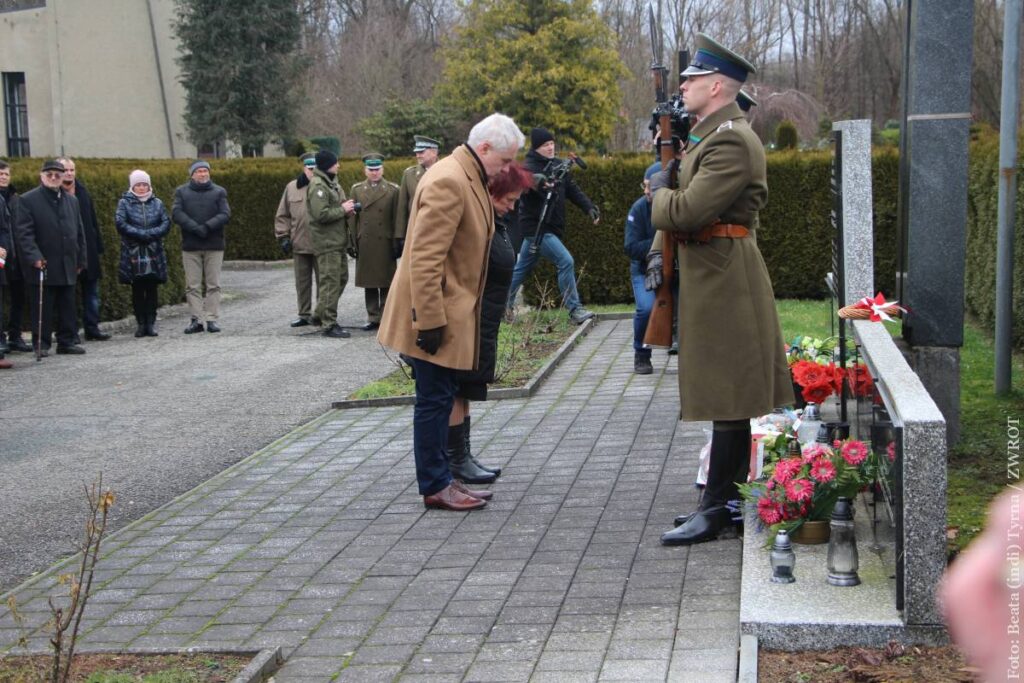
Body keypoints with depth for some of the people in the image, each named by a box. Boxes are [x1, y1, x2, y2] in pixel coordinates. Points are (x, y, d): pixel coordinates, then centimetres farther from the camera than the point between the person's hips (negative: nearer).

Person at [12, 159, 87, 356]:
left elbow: (79, 233, 17)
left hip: (67, 266, 5)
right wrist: (34, 257, -19)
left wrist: (80, 260, 12)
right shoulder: (28, 200, -3)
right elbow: (23, 233, -10)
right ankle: (41, 344, 6)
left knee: (68, 308, 8)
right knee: (42, 309, -1)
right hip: (42, 266, -5)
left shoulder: (71, 201, 15)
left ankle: (67, 341, 15)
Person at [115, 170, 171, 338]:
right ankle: (140, 324, 7)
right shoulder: (125, 203, 5)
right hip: (133, 253, -1)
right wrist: (141, 234, -15)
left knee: (152, 290, 0)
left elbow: (166, 223, 2)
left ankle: (151, 323, 4)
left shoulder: (157, 203, 12)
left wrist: (150, 234, -13)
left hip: (154, 254, 2)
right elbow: (120, 223, -8)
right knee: (137, 290, 2)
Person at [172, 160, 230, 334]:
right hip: (190, 246, 0)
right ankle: (196, 319, 4)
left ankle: (212, 318, 4)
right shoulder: (182, 192, 8)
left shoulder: (219, 192, 8)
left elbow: (225, 214, -3)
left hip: (214, 245, 0)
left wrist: (207, 226, -17)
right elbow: (176, 213, -5)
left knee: (213, 284, 0)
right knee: (192, 285, 0)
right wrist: (195, 228, -18)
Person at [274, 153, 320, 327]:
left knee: (322, 281, 3)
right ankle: (304, 314, 19)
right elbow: (282, 215, 12)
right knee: (302, 282, 9)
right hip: (299, 244, 3)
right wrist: (283, 236, 4)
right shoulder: (292, 188, 9)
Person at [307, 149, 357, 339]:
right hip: (327, 242, -10)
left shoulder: (331, 182, 15)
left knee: (341, 278, 16)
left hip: (338, 240, 10)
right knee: (331, 282, -6)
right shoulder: (318, 186, -16)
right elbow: (321, 214, -25)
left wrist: (347, 208, 3)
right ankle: (329, 325, -1)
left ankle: (321, 314, 29)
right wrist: (343, 210, -15)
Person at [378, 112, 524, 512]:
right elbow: (425, 258, -24)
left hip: (453, 311, 10)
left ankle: (440, 479, 22)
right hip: (436, 315, -10)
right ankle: (435, 487, 6)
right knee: (434, 400, -2)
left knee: (439, 399, 14)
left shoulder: (469, 178, 14)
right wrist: (430, 322, -24)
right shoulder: (448, 181, -19)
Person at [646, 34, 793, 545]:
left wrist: (658, 192, -5)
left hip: (723, 281, -11)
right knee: (723, 397, 16)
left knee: (727, 399, -5)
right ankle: (726, 498, 25)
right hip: (710, 278, 11)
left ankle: (717, 511, 0)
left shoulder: (731, 142, -18)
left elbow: (687, 210, -25)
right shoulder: (707, 136, 16)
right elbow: (682, 204, 21)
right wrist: (658, 251, 6)